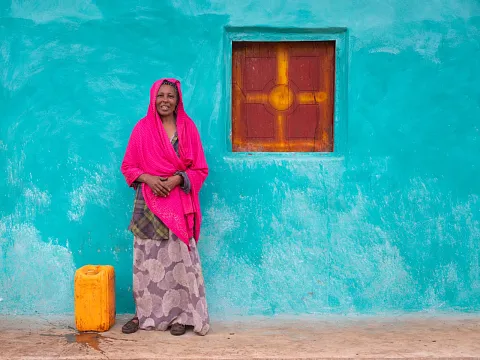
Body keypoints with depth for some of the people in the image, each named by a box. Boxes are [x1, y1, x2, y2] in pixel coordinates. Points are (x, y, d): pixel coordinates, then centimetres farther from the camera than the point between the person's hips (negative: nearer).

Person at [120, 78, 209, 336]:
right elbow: (128, 166, 6)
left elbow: (200, 169, 3)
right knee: (146, 259, 3)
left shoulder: (188, 128, 3)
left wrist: (177, 179, -14)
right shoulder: (142, 129, 4)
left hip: (178, 203, 0)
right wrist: (148, 178, -12)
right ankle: (144, 313, 14)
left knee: (178, 258, 0)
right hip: (148, 203, 1)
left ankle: (179, 314, 10)